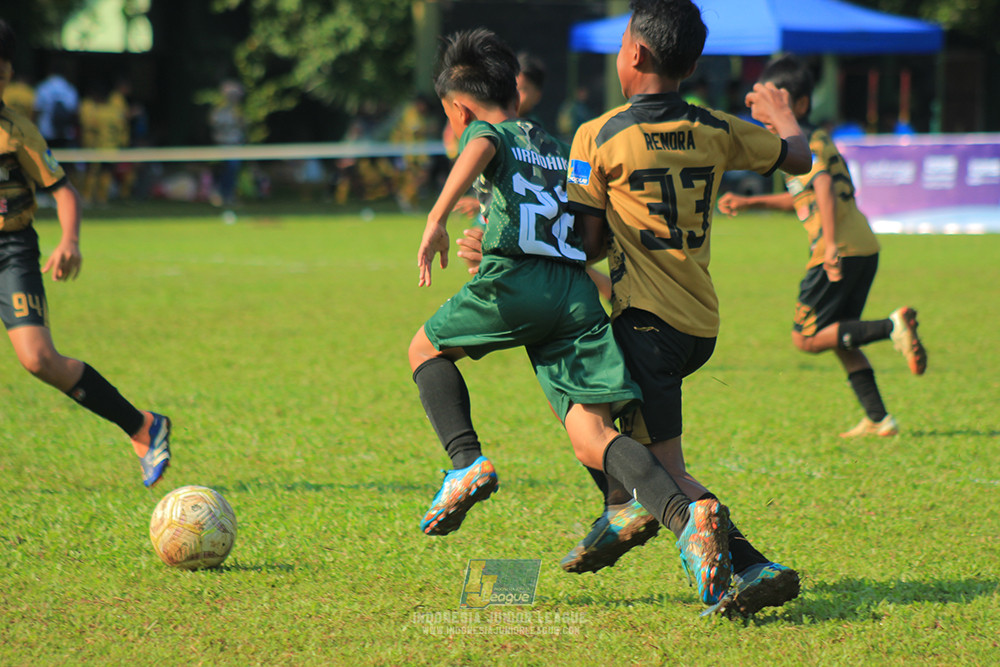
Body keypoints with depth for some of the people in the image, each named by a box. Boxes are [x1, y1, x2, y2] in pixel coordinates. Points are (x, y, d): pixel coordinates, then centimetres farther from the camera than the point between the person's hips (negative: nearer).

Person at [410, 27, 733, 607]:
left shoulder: (487, 131, 14)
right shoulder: (564, 153, 32)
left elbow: (477, 152, -12)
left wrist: (438, 219, -24)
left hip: (515, 281, -5)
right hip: (579, 293, 5)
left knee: (426, 348, 23)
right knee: (594, 440, -3)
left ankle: (468, 463, 1)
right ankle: (686, 516, -29)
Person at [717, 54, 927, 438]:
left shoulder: (805, 144, -9)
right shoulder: (813, 140, 21)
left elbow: (824, 189, -25)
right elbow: (801, 200, 36)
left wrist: (830, 245, -36)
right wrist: (748, 203, 35)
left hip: (842, 252, -10)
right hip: (864, 249, 10)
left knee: (806, 338, -5)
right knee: (838, 338, 17)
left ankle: (891, 327, -18)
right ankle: (878, 419, 12)